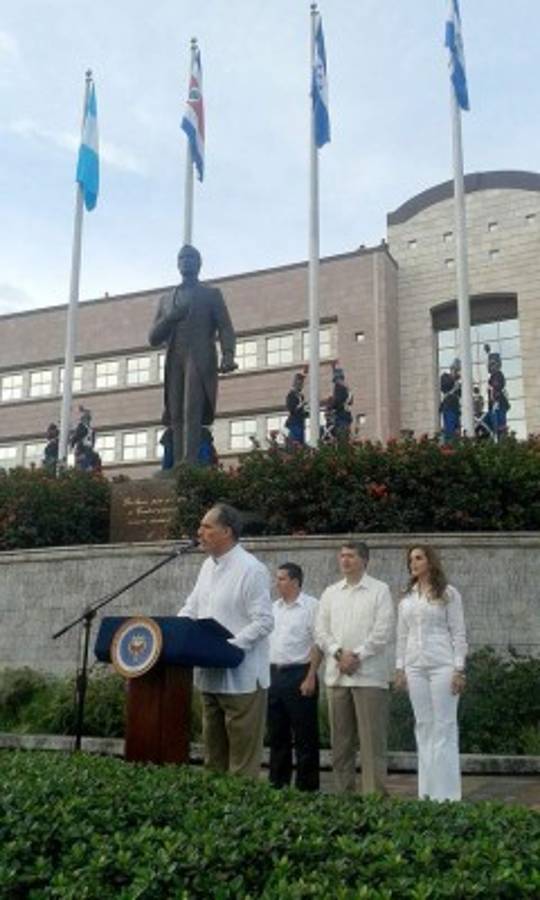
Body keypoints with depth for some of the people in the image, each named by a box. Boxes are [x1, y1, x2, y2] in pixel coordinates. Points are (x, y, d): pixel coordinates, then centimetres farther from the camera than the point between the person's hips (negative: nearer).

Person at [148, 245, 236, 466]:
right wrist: (170, 317, -2)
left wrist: (228, 355, -16)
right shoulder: (166, 299, 25)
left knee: (192, 411, -20)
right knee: (176, 416, -8)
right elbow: (153, 339, 18)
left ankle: (189, 464, -29)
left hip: (200, 358, -3)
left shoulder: (211, 294, 17)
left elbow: (225, 328, 4)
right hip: (174, 362, 4)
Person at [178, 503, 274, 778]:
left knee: (243, 759, 0)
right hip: (210, 676, 8)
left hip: (242, 679, -8)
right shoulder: (208, 566, 12)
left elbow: (263, 622, -18)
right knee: (213, 753, 18)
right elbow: (190, 609, 17)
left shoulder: (252, 570, -14)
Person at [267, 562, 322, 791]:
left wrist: (310, 677, -16)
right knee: (277, 734, 13)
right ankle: (277, 784, 23)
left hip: (299, 674, -7)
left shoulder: (311, 606, -7)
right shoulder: (274, 608, 14)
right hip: (273, 675, 7)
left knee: (304, 736, 0)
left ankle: (307, 787, 9)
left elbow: (318, 644, -11)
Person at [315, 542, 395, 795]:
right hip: (336, 675, 5)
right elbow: (321, 630, 8)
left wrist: (357, 655, -12)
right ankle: (344, 792, 18)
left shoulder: (379, 590, 1)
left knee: (372, 740, -4)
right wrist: (339, 653, -8)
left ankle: (375, 793, 1)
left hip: (369, 675, -4)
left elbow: (383, 631, -7)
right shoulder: (331, 593, 15)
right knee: (340, 740, 9)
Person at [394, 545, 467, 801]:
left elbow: (458, 633, -3)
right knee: (423, 727, 7)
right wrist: (400, 668, 8)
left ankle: (446, 793, 4)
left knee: (444, 726, -2)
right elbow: (402, 635, 14)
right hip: (415, 667, 4)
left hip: (442, 665, -4)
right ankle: (426, 791, 14)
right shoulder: (406, 597, 12)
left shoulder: (448, 593, 0)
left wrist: (459, 669, -8)